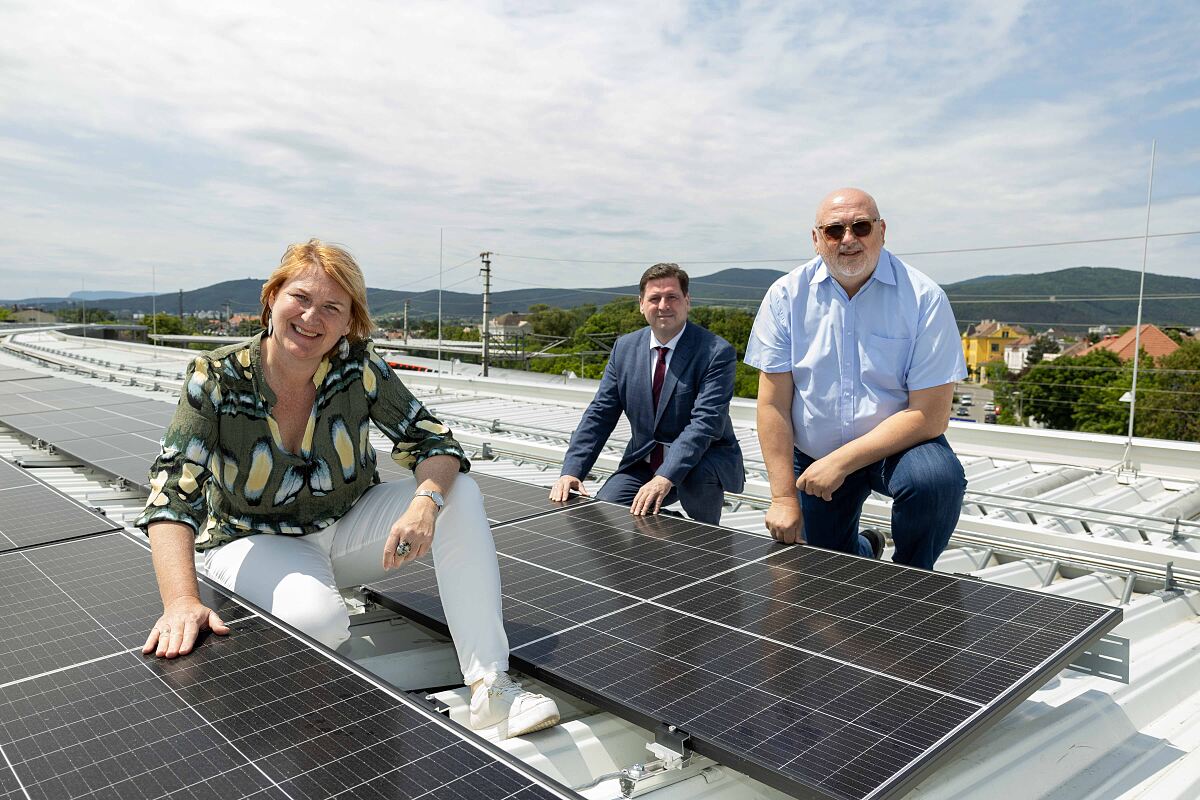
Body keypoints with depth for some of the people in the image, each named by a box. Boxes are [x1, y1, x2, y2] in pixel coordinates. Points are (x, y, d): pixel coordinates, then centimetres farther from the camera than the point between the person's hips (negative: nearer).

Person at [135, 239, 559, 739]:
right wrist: (181, 601, -42)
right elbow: (173, 492, -27)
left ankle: (491, 687, -22)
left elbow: (432, 440, -15)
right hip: (257, 541, -3)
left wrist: (425, 505, -37)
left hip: (348, 528, 3)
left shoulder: (359, 366, -16)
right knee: (317, 619, -36)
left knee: (460, 496, -21)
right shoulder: (216, 379, -20)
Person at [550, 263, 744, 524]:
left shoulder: (717, 352, -14)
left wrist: (665, 478, -37)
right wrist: (571, 471, -11)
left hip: (706, 462, -4)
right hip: (643, 462, 4)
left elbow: (706, 422, -25)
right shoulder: (624, 348, 3)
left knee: (697, 476, -36)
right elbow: (599, 414, 2)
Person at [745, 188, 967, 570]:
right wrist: (783, 496, -14)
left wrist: (842, 461, -24)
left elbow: (930, 414, -17)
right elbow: (773, 402, -10)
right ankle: (865, 550, 46)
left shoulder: (924, 298, -14)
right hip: (813, 455, 2)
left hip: (897, 446, -2)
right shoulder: (786, 296, -8)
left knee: (937, 478, -34)